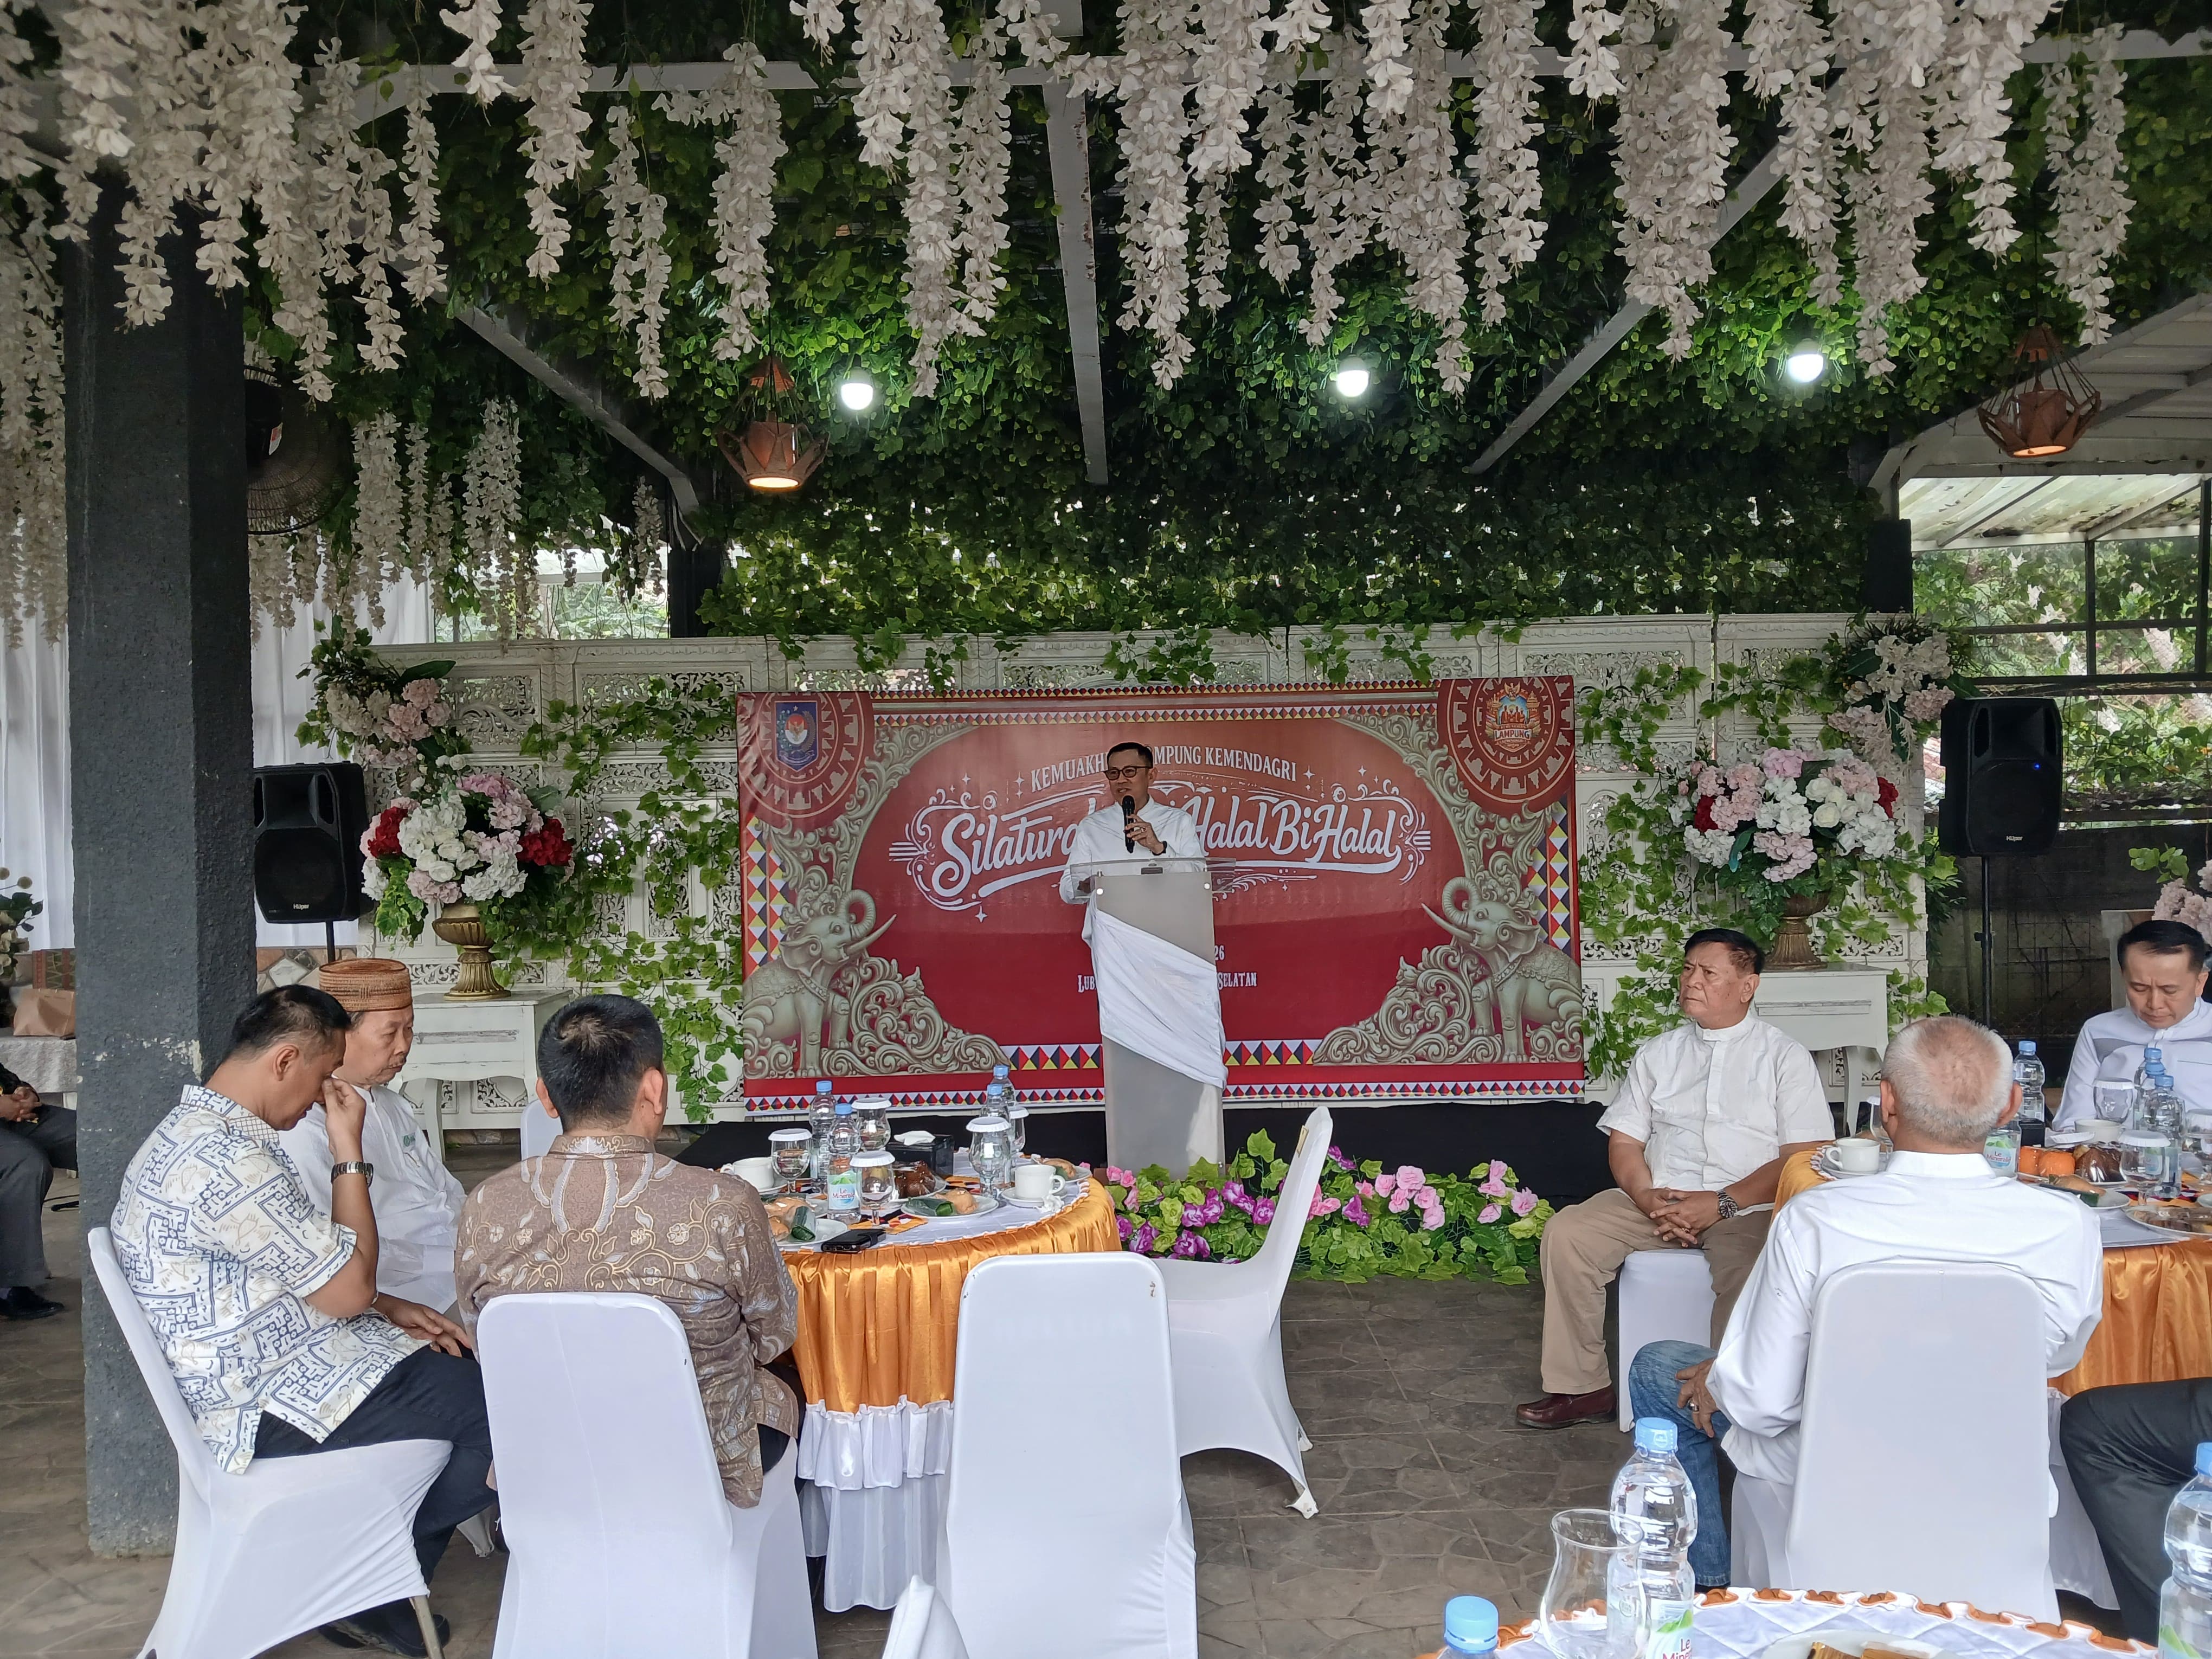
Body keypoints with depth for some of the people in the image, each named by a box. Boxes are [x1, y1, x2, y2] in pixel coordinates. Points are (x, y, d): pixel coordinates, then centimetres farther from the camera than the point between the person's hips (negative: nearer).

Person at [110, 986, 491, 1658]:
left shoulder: (193, 1133, 10)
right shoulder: (229, 1159, -26)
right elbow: (348, 1290, -20)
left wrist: (391, 1309, 7)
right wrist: (350, 1152, -14)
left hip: (269, 1368, 11)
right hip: (274, 1411, -11)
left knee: (466, 1369, 13)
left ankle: (377, 1599, 14)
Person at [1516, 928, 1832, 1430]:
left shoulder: (1785, 1056, 5)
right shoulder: (1658, 1054, 17)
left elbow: (1804, 1157, -4)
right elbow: (1624, 1143, 12)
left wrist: (1722, 1203, -15)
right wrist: (1649, 1200, -9)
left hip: (1747, 1206, -4)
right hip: (1657, 1199, 4)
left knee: (1747, 1272, -37)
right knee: (1568, 1232, -18)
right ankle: (1582, 1387, -11)